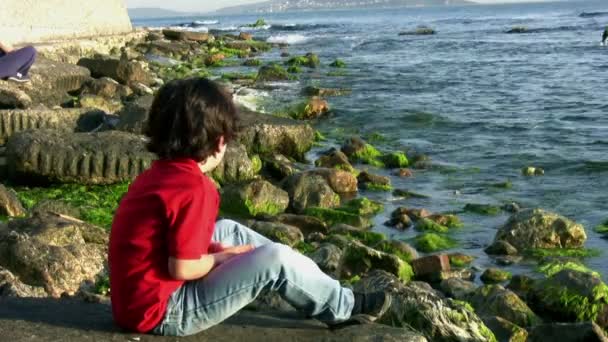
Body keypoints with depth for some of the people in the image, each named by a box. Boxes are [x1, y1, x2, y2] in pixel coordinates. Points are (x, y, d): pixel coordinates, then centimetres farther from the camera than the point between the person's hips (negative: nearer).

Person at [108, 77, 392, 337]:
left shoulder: (158, 174, 5)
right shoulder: (194, 189, -23)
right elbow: (182, 268, -23)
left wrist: (212, 249, 4)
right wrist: (224, 257, -6)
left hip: (136, 299, 10)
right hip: (163, 313, -10)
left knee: (228, 230, 19)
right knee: (275, 260, -11)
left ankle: (317, 282, 25)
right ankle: (343, 308, 14)